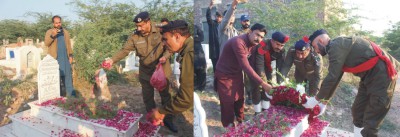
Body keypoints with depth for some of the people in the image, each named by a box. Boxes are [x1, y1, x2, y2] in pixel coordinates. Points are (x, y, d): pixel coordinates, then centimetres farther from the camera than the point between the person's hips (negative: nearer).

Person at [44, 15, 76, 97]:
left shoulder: (65, 32, 13)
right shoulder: (49, 32, 1)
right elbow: (46, 44, -13)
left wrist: (71, 55, 7)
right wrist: (52, 35, -28)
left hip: (65, 58, 3)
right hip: (55, 59, -3)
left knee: (68, 76, 5)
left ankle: (71, 95, 9)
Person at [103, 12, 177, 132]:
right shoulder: (134, 37, -11)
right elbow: (125, 50, -12)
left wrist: (165, 56, -27)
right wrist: (112, 60, -27)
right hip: (146, 72, 2)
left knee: (165, 95, 12)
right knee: (148, 98, 14)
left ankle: (168, 120, 31)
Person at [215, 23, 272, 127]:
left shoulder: (254, 43, -5)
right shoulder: (238, 42, -33)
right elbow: (246, 67, -35)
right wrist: (262, 83, -35)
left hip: (237, 73, 7)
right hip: (224, 75, -7)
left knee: (240, 99, 18)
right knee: (228, 102, 4)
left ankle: (241, 121, 39)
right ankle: (229, 127, 22)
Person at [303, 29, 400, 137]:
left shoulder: (336, 46, -17)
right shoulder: (339, 48, 13)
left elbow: (332, 77, -21)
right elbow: (335, 78, 17)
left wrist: (316, 99, -10)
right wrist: (324, 102, 18)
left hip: (381, 74, -10)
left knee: (370, 122, -6)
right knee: (357, 111, 17)